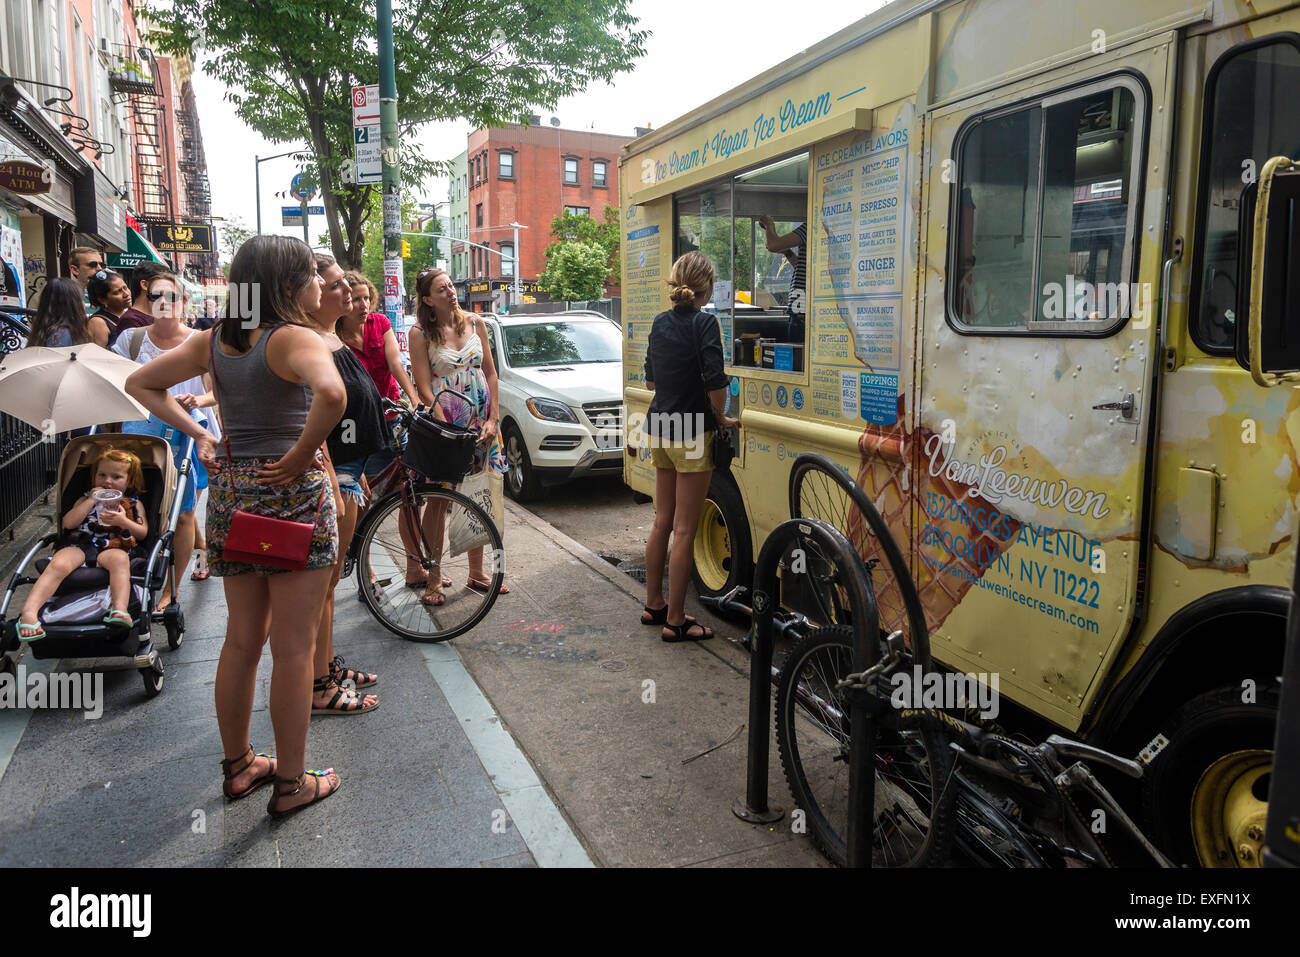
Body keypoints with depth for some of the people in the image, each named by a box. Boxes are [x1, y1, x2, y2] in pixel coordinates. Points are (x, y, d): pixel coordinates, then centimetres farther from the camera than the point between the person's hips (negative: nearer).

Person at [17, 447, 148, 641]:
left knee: (120, 558, -38)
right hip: (78, 545, 2)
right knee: (58, 564, -32)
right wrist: (91, 500, 6)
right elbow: (68, 522, 10)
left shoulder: (133, 504, 22)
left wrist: (123, 521, -7)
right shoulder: (86, 499, 26)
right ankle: (29, 613, -43)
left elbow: (143, 533, 12)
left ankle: (119, 609, -54)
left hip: (111, 549, -2)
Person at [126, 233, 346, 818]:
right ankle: (292, 783, 16)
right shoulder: (294, 338, -14)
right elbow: (331, 394, -35)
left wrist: (196, 433, 7)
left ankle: (238, 766, 33)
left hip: (229, 491, 7)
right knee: (293, 648, 4)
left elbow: (140, 384, 17)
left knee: (241, 641, 18)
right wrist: (300, 456, -21)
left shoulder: (213, 341, 9)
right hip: (292, 494, -7)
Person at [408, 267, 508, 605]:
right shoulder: (420, 333, -5)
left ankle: (476, 573, 22)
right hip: (443, 421, -4)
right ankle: (434, 580, 11)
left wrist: (492, 419, -1)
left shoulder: (475, 324, 6)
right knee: (439, 500, 0)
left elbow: (490, 372, 8)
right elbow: (424, 388, -9)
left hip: (479, 422, 4)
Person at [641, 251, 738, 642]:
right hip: (691, 433, -8)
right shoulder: (704, 323, -13)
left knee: (662, 521, 17)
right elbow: (715, 382, -18)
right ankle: (675, 621, 6)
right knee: (684, 531, -1)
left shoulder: (661, 322, 8)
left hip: (660, 429, 8)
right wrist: (721, 418, -3)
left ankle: (654, 605, 28)